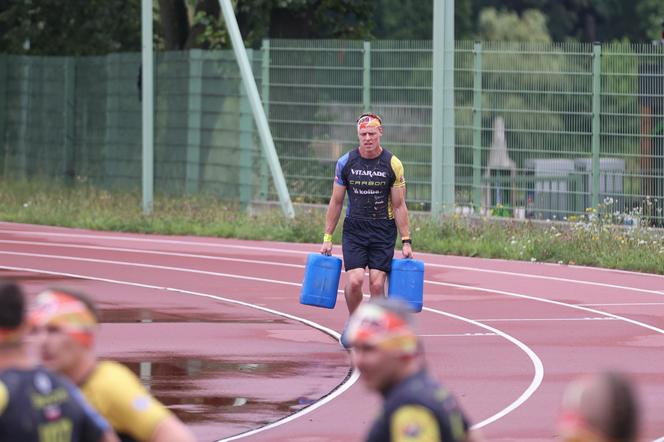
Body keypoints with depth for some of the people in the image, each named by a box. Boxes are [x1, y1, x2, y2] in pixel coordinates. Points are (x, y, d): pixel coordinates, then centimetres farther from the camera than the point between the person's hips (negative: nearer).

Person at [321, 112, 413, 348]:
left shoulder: (392, 165, -4)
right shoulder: (345, 163, -1)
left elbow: (399, 206, 0)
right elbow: (336, 202, 6)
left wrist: (406, 241, -3)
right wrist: (327, 238, 4)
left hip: (383, 231, -1)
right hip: (354, 229, 1)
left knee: (377, 284, -9)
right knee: (354, 281, -14)